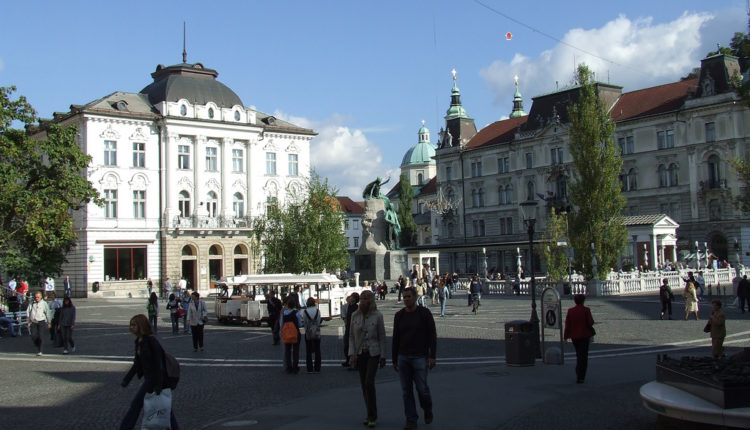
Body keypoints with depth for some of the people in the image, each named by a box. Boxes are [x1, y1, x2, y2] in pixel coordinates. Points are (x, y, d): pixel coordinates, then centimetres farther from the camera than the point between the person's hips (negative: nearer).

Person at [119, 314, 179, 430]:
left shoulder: (151, 341, -19)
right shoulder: (139, 341, 8)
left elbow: (158, 364, -21)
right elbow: (137, 363, 17)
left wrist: (158, 384, -24)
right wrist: (127, 379, 16)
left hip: (154, 378, -9)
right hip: (149, 378, 9)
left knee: (136, 404, -3)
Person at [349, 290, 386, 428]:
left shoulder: (377, 316, -6)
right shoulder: (355, 316, 3)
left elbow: (382, 337, -1)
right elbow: (351, 336, 6)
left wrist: (383, 356, -1)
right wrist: (352, 354, -4)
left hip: (373, 353, -4)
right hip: (359, 354, 4)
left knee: (369, 383, -15)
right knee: (364, 385, 7)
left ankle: (372, 416, -5)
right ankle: (370, 415, 18)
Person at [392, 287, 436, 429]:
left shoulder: (424, 313, -3)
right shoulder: (399, 315, 7)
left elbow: (432, 335, -3)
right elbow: (395, 339, 12)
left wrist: (432, 356, -9)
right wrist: (394, 359, 11)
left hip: (420, 357, -4)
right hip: (403, 358, 4)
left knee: (422, 388, -1)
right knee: (406, 391, 3)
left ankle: (428, 411, 26)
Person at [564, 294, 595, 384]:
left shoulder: (570, 311, -1)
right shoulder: (586, 310, -10)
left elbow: (567, 325, -2)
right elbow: (591, 322, -12)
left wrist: (566, 336, 2)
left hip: (574, 336, 3)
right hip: (584, 335, -3)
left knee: (579, 355, 20)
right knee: (583, 356, 1)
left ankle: (579, 375, 24)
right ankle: (580, 377, -6)